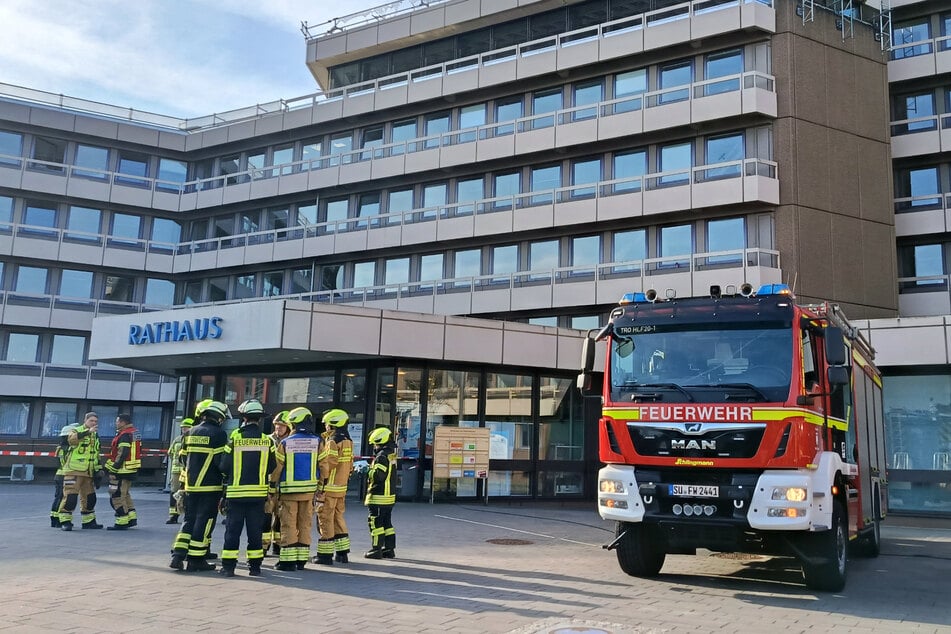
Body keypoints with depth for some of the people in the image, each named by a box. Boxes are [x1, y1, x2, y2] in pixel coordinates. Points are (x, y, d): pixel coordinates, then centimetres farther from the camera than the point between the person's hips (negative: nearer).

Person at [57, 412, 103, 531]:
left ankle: (89, 521, 21)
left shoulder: (95, 436, 18)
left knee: (89, 497, 11)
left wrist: (98, 470, 20)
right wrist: (88, 431, -33)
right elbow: (72, 439, -29)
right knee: (70, 496, -10)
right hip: (73, 471, -7)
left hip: (88, 472, 7)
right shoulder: (76, 430, -3)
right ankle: (65, 521, -3)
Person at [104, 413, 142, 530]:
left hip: (122, 471, -10)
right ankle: (131, 518, 23)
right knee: (125, 494, 21)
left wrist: (114, 469, -20)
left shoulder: (125, 435, -16)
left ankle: (122, 523, -2)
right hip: (131, 470, 10)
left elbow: (122, 454, -23)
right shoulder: (135, 433, 14)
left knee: (117, 496, -4)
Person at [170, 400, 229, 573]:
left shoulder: (190, 433, 11)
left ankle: (177, 556, 9)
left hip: (191, 487, 6)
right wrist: (226, 480, -1)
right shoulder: (218, 434, -10)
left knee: (189, 520, 15)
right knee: (204, 523, 1)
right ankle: (195, 560, 4)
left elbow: (183, 459, 15)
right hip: (210, 487, -6)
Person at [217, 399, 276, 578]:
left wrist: (230, 475, 17)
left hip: (236, 491, -2)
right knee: (255, 530, 10)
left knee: (232, 529, 7)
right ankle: (255, 566, 13)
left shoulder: (234, 439, -9)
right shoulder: (267, 440, -3)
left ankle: (228, 565, 9)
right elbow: (272, 467, 4)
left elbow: (223, 467, -5)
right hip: (258, 493, 2)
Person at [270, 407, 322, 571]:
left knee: (289, 525, 3)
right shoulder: (317, 442, -1)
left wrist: (272, 484, 10)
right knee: (305, 525, 9)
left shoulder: (285, 443, -6)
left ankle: (288, 560, 3)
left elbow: (277, 467, -2)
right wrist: (321, 486, 12)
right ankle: (302, 559, 12)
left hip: (289, 489, -2)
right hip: (309, 489, 2)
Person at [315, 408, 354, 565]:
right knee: (338, 518, 15)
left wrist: (323, 483, -12)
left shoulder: (332, 441, -14)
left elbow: (327, 464, -19)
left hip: (329, 487, -8)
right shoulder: (347, 441, 12)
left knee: (326, 519, -1)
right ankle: (342, 552, 19)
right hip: (342, 487, 8)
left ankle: (325, 554, 2)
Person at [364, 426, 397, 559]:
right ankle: (389, 549, 17)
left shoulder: (382, 456, -16)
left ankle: (376, 549, 3)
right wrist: (370, 468, 11)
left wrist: (367, 470, -8)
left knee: (376, 523, -1)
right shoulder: (391, 455, 13)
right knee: (387, 523, 13)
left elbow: (378, 475, -24)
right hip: (389, 495, 9)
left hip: (379, 497, -9)